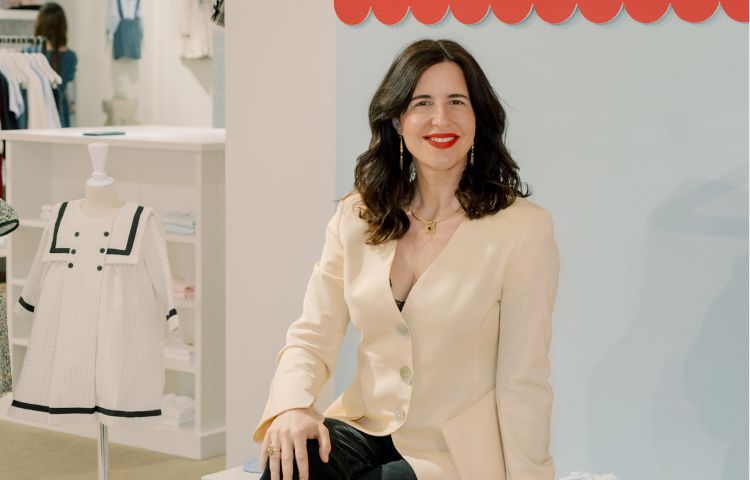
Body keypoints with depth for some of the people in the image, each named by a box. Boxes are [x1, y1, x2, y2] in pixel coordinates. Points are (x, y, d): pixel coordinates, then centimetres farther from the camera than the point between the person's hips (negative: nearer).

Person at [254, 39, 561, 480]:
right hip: (366, 429, 3)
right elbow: (312, 335, 4)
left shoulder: (524, 228, -10)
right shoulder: (356, 217, 5)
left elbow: (523, 381, -10)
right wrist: (292, 404, -16)